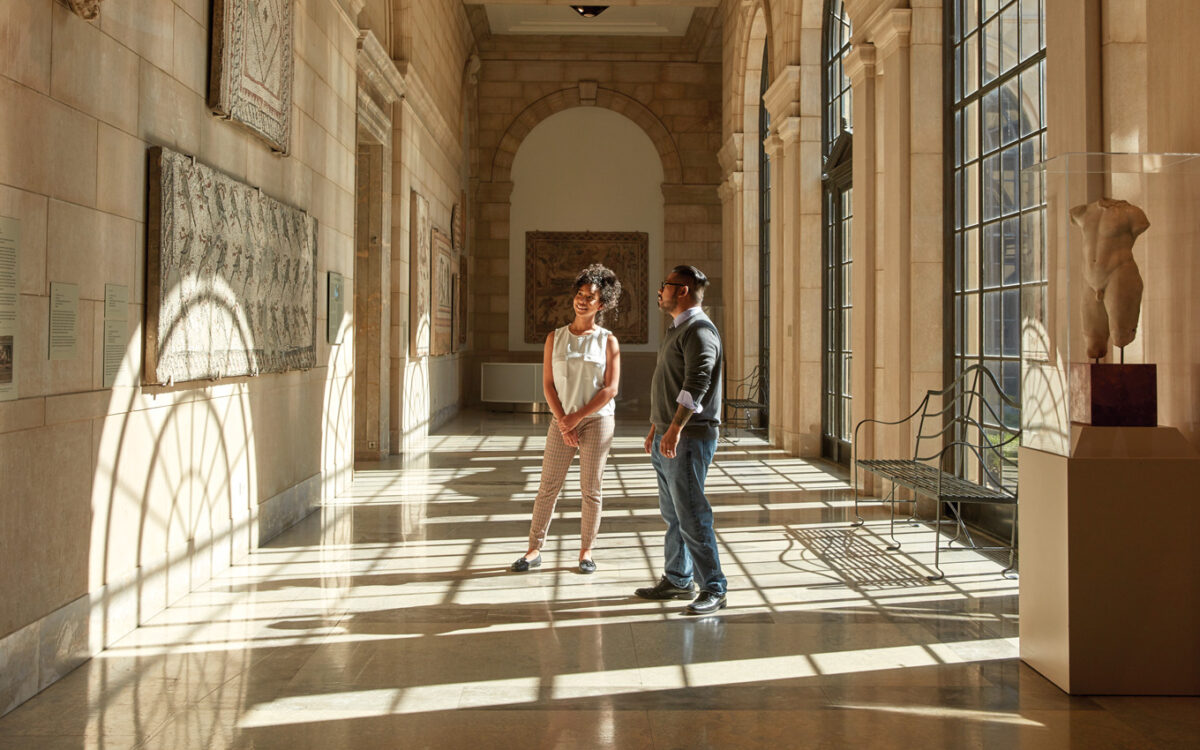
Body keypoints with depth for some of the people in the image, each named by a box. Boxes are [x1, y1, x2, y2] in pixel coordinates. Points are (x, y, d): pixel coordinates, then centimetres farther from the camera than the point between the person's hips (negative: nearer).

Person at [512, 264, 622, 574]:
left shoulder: (608, 341, 0)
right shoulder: (555, 338, 6)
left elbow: (611, 389, -5)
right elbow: (548, 385, 3)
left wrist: (577, 417, -11)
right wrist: (562, 422, -8)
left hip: (597, 420, -2)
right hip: (562, 422, 2)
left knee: (590, 490, 2)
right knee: (548, 486, 1)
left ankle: (586, 551, 13)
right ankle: (534, 549, 8)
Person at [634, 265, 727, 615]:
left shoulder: (699, 330, -13)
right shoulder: (676, 329, 20)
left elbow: (697, 383, -24)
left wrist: (675, 428, -30)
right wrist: (656, 428, 26)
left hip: (689, 438, -10)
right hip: (667, 438, 10)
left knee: (692, 515, -10)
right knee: (673, 515, 15)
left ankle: (713, 589, -4)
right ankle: (677, 579, 24)